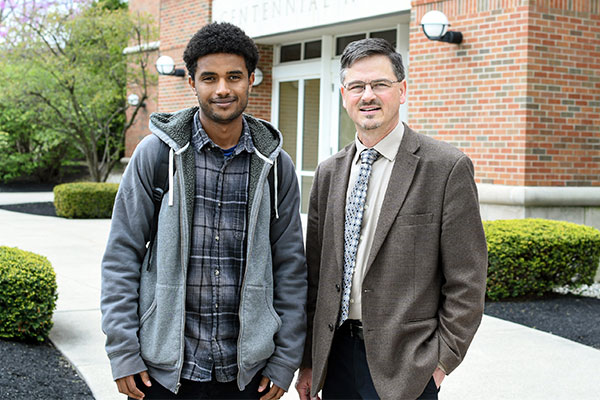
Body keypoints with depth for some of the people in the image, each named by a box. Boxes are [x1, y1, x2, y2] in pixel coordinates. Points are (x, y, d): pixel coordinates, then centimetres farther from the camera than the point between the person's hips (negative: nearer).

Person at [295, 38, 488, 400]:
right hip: (336, 355, 5)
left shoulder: (448, 168, -8)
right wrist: (309, 361, 9)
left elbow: (467, 283, -8)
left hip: (404, 367, -4)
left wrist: (441, 362, -9)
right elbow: (315, 273, 10)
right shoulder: (328, 173, 9)